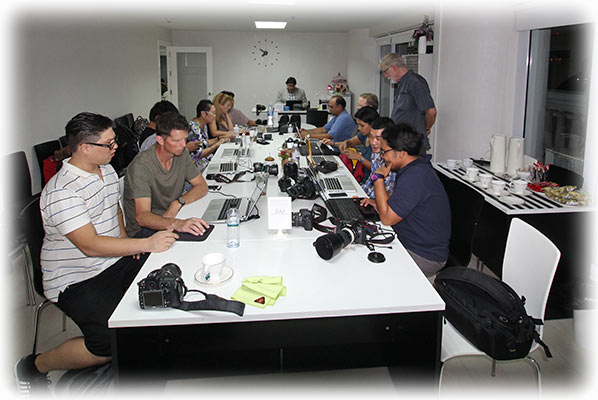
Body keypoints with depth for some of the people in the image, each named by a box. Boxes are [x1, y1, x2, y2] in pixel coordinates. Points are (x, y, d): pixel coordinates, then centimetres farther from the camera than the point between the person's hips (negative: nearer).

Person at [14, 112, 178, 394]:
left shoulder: (107, 170, 7)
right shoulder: (61, 192, -21)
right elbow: (90, 245, -27)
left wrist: (124, 238, 7)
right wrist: (146, 244, -28)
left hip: (116, 262, 8)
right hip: (76, 279, -8)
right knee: (110, 345, -22)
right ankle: (34, 367, 3)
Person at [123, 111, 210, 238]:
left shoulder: (181, 153, -2)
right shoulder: (141, 166, -23)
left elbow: (202, 186, 3)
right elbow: (142, 217, -31)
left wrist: (178, 202, -17)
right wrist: (175, 224, -50)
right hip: (143, 229, -6)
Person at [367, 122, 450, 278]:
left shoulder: (414, 177, -28)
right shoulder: (418, 168, 7)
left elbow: (387, 218, -24)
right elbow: (399, 205, 19)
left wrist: (378, 178, -18)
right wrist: (378, 204, 2)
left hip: (423, 258, -10)